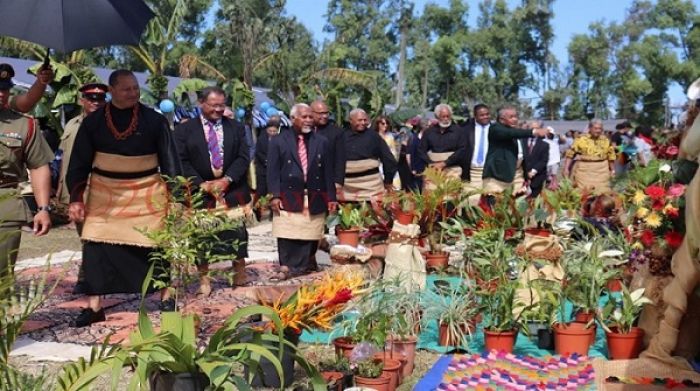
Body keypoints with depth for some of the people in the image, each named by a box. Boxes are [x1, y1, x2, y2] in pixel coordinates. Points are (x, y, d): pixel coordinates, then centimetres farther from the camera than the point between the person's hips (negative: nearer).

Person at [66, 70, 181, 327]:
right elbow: (79, 163, 2)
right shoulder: (93, 122, -1)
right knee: (96, 246, -1)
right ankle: (94, 306, 9)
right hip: (104, 193, 2)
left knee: (154, 244, 5)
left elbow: (169, 160, -1)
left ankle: (166, 297, 21)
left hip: (147, 192, -1)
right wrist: (76, 198, -4)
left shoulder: (154, 120, -5)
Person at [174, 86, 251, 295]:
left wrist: (227, 179, -12)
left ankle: (240, 277, 20)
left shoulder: (236, 128, 7)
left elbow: (243, 157, 1)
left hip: (233, 191, 1)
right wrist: (202, 184, -13)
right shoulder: (184, 129, 1)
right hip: (200, 191, -1)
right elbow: (182, 161, -4)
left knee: (236, 236, 5)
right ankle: (203, 280, 15)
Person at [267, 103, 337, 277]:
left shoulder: (322, 142, 11)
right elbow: (273, 171, 0)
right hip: (288, 199, -2)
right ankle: (286, 269, 5)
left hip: (315, 201, 2)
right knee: (287, 238, -3)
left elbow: (328, 172, 11)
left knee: (310, 237, 2)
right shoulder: (278, 141, 5)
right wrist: (275, 195, -9)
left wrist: (331, 198, 6)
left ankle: (302, 268, 12)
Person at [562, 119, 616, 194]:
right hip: (584, 170, -3)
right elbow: (570, 153, -5)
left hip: (601, 171, 3)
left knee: (602, 192, 3)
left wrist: (612, 170, 17)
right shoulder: (581, 139, -5)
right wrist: (566, 168, -10)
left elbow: (611, 156, 17)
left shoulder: (606, 141, 7)